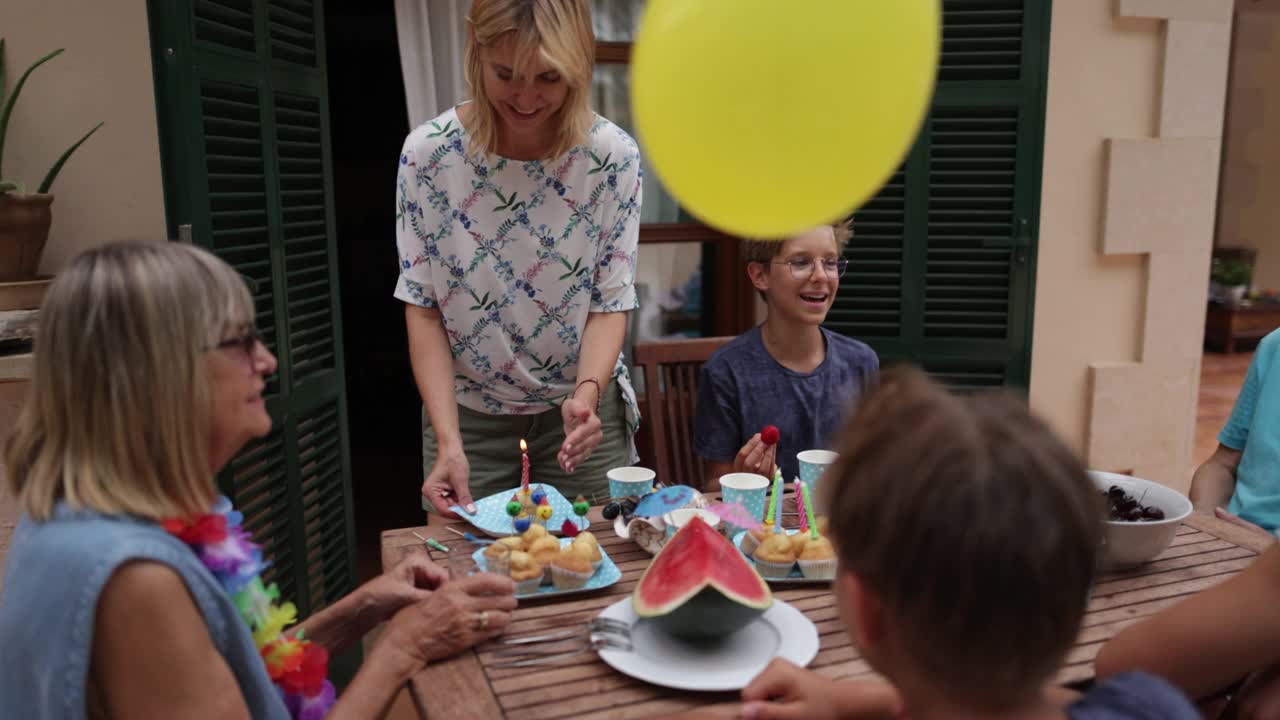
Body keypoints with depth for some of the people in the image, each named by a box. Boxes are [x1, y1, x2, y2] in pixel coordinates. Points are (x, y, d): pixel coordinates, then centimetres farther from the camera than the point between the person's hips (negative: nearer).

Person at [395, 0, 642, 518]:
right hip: (468, 413, 0)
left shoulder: (614, 156, -12)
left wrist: (587, 392, -26)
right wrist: (447, 441, -18)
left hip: (581, 407, 1)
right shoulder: (427, 153, -12)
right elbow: (422, 306, -9)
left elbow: (612, 301, -8)